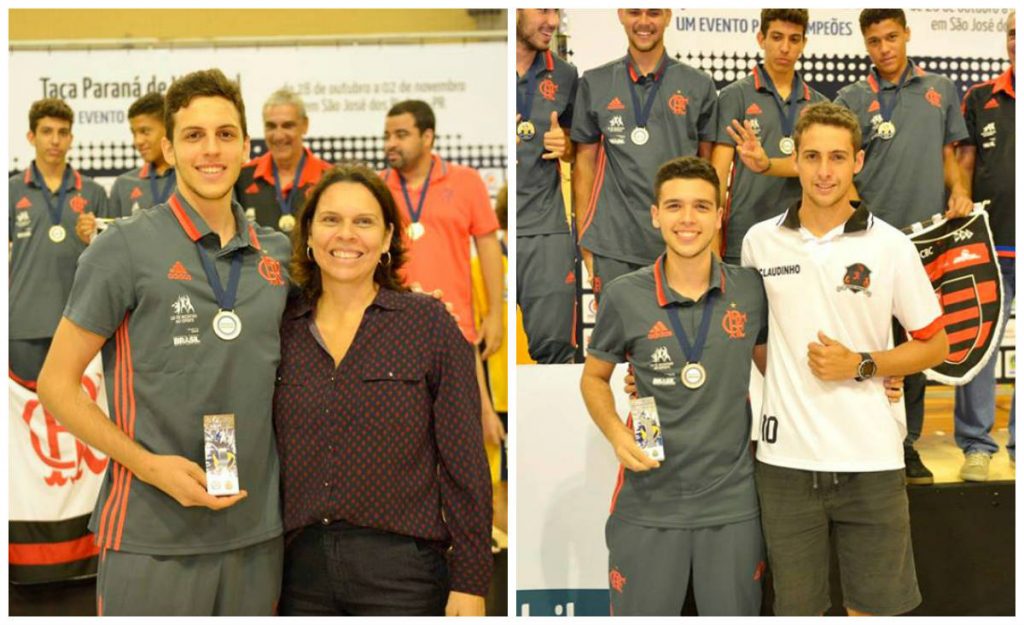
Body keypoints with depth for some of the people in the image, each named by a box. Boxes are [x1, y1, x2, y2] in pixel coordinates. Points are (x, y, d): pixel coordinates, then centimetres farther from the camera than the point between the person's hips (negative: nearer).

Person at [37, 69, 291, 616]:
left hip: (258, 533, 4)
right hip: (153, 540, -4)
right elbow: (56, 384, -4)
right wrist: (149, 465, -16)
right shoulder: (126, 247, -5)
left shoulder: (278, 254, 7)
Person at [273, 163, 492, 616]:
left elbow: (464, 464, -6)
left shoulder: (429, 323, -5)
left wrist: (470, 584, -8)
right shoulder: (283, 329, 4)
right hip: (302, 566, 3)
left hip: (401, 565, -3)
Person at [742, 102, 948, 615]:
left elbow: (934, 345, 3)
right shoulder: (760, 241, 3)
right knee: (796, 607, 11)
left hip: (870, 458, -1)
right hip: (785, 457, 1)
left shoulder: (891, 245, -2)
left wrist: (861, 365, -11)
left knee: (874, 606, 9)